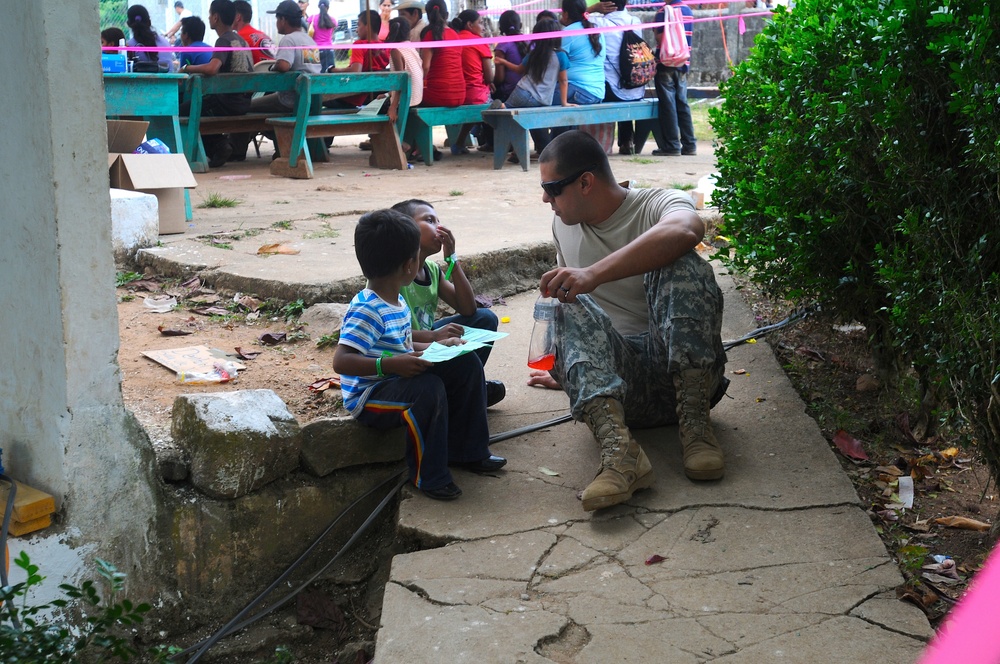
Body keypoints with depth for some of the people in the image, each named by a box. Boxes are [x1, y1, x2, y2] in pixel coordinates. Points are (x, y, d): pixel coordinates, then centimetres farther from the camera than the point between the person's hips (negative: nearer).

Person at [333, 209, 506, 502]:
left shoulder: (396, 302, 7)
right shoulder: (366, 311, -24)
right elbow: (341, 361, -31)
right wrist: (390, 365, -39)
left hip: (398, 381, 10)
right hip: (368, 397, -10)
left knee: (467, 364, 4)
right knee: (429, 388, -36)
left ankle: (465, 450, 12)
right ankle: (429, 476, -18)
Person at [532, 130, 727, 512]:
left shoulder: (657, 205, -5)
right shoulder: (564, 226, 16)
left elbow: (687, 230, -32)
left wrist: (593, 274, -39)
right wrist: (564, 369, 37)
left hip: (683, 371, -4)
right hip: (615, 375, 4)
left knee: (679, 262, -26)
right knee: (571, 308, -25)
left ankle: (694, 421, -31)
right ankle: (617, 448, -50)